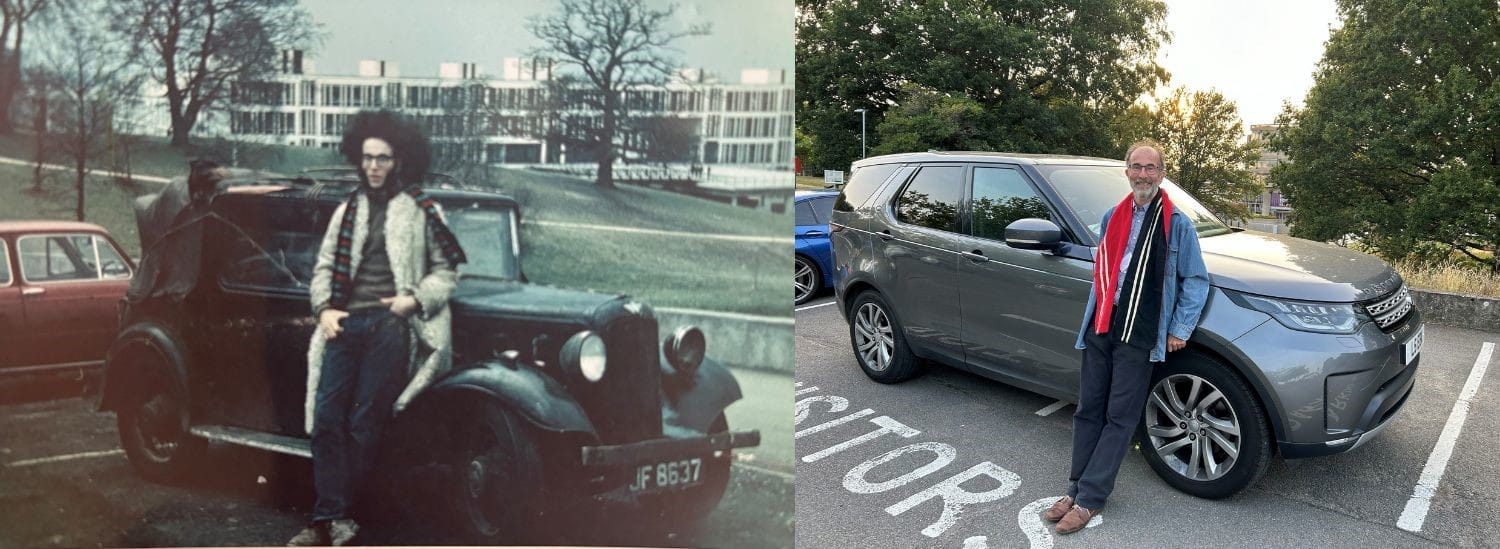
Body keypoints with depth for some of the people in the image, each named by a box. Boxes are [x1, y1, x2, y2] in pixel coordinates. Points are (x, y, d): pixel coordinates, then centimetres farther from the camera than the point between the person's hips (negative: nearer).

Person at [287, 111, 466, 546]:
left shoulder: (421, 210, 7)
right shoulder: (348, 210, 19)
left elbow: (446, 268, 5)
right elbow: (324, 266, 18)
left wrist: (415, 300, -9)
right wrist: (324, 308, 3)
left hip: (391, 325, -4)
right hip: (345, 323, 4)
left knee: (364, 422, -5)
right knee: (326, 417, -5)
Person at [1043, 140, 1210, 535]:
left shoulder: (1176, 223, -2)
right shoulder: (1112, 218, 13)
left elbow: (1196, 280, 0)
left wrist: (1181, 330, -5)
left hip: (1139, 335, -5)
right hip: (1100, 326, 5)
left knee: (1119, 418, 0)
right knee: (1089, 410, 8)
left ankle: (1089, 499, 3)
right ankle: (1076, 489, 16)